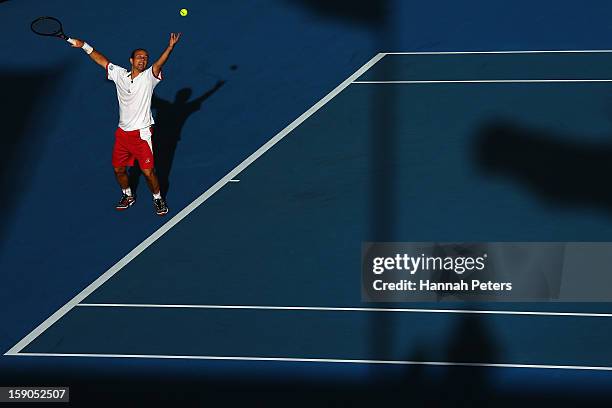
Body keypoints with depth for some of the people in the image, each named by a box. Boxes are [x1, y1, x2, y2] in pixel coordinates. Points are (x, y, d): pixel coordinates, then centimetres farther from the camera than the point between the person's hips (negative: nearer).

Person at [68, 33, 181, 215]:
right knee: (119, 169, 14)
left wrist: (170, 47, -40)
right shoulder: (120, 74, 6)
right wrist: (84, 46, 10)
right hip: (122, 132, 5)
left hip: (142, 133, -5)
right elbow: (102, 60, 14)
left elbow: (159, 63, -24)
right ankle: (128, 196, 38)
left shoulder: (148, 77, -7)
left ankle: (158, 199, 17)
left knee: (148, 171, -6)